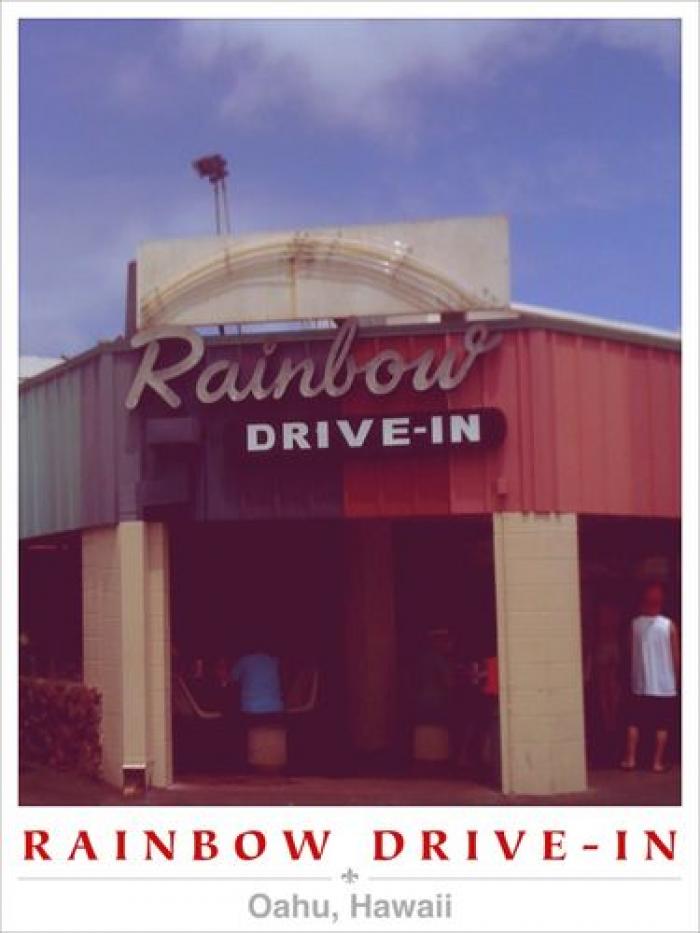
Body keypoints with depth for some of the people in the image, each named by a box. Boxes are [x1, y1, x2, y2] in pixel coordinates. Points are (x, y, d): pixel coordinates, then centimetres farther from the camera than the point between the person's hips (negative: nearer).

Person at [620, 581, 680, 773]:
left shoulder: (634, 624, -4)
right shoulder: (669, 625, -8)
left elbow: (631, 652, 4)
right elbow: (676, 657, -3)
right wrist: (676, 678, 11)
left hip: (640, 685, 1)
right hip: (665, 685, -1)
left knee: (634, 723, 12)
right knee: (661, 725, 6)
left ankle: (630, 759, 13)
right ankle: (658, 762, 8)